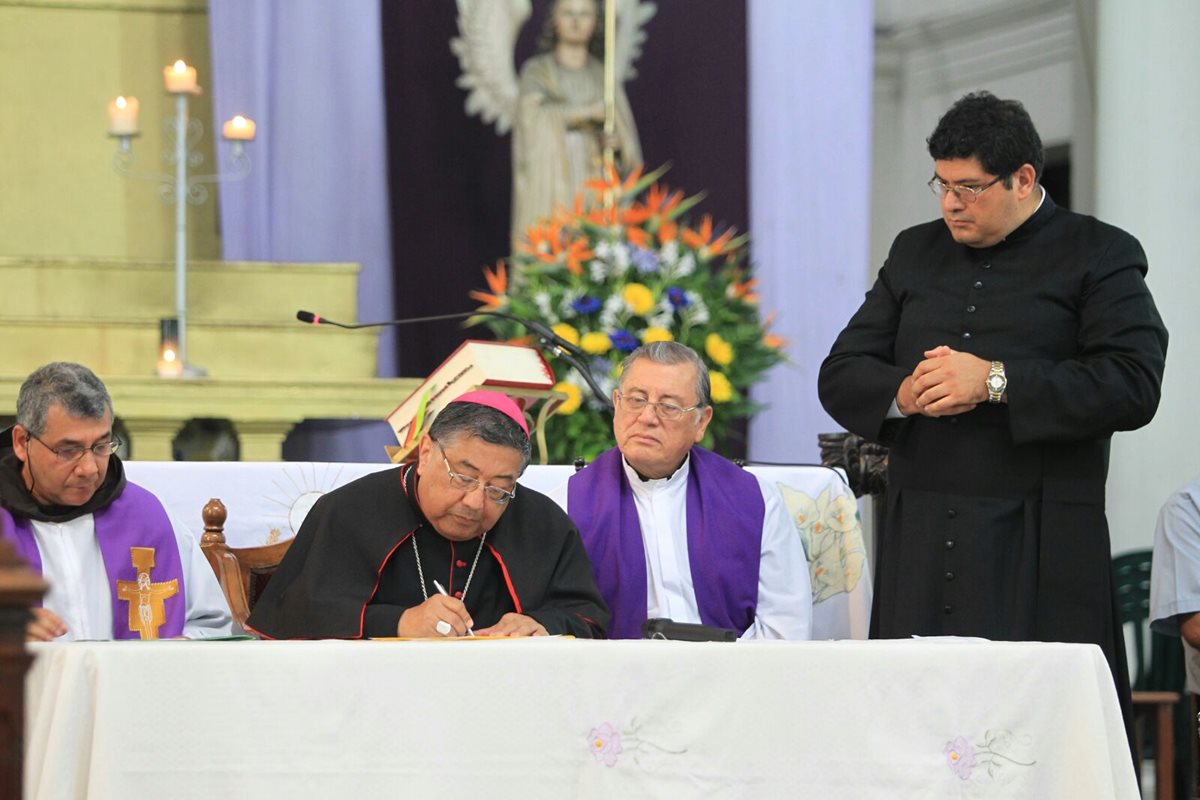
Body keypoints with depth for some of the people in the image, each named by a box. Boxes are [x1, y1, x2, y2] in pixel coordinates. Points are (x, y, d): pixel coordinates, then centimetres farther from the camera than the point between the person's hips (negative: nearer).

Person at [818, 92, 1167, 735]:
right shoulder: (915, 254, 19)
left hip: (1041, 554, -4)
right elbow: (840, 375, 18)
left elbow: (1134, 385, -10)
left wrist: (995, 382, -15)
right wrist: (901, 394, -6)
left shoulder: (1098, 256, 3)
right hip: (919, 547, 4)